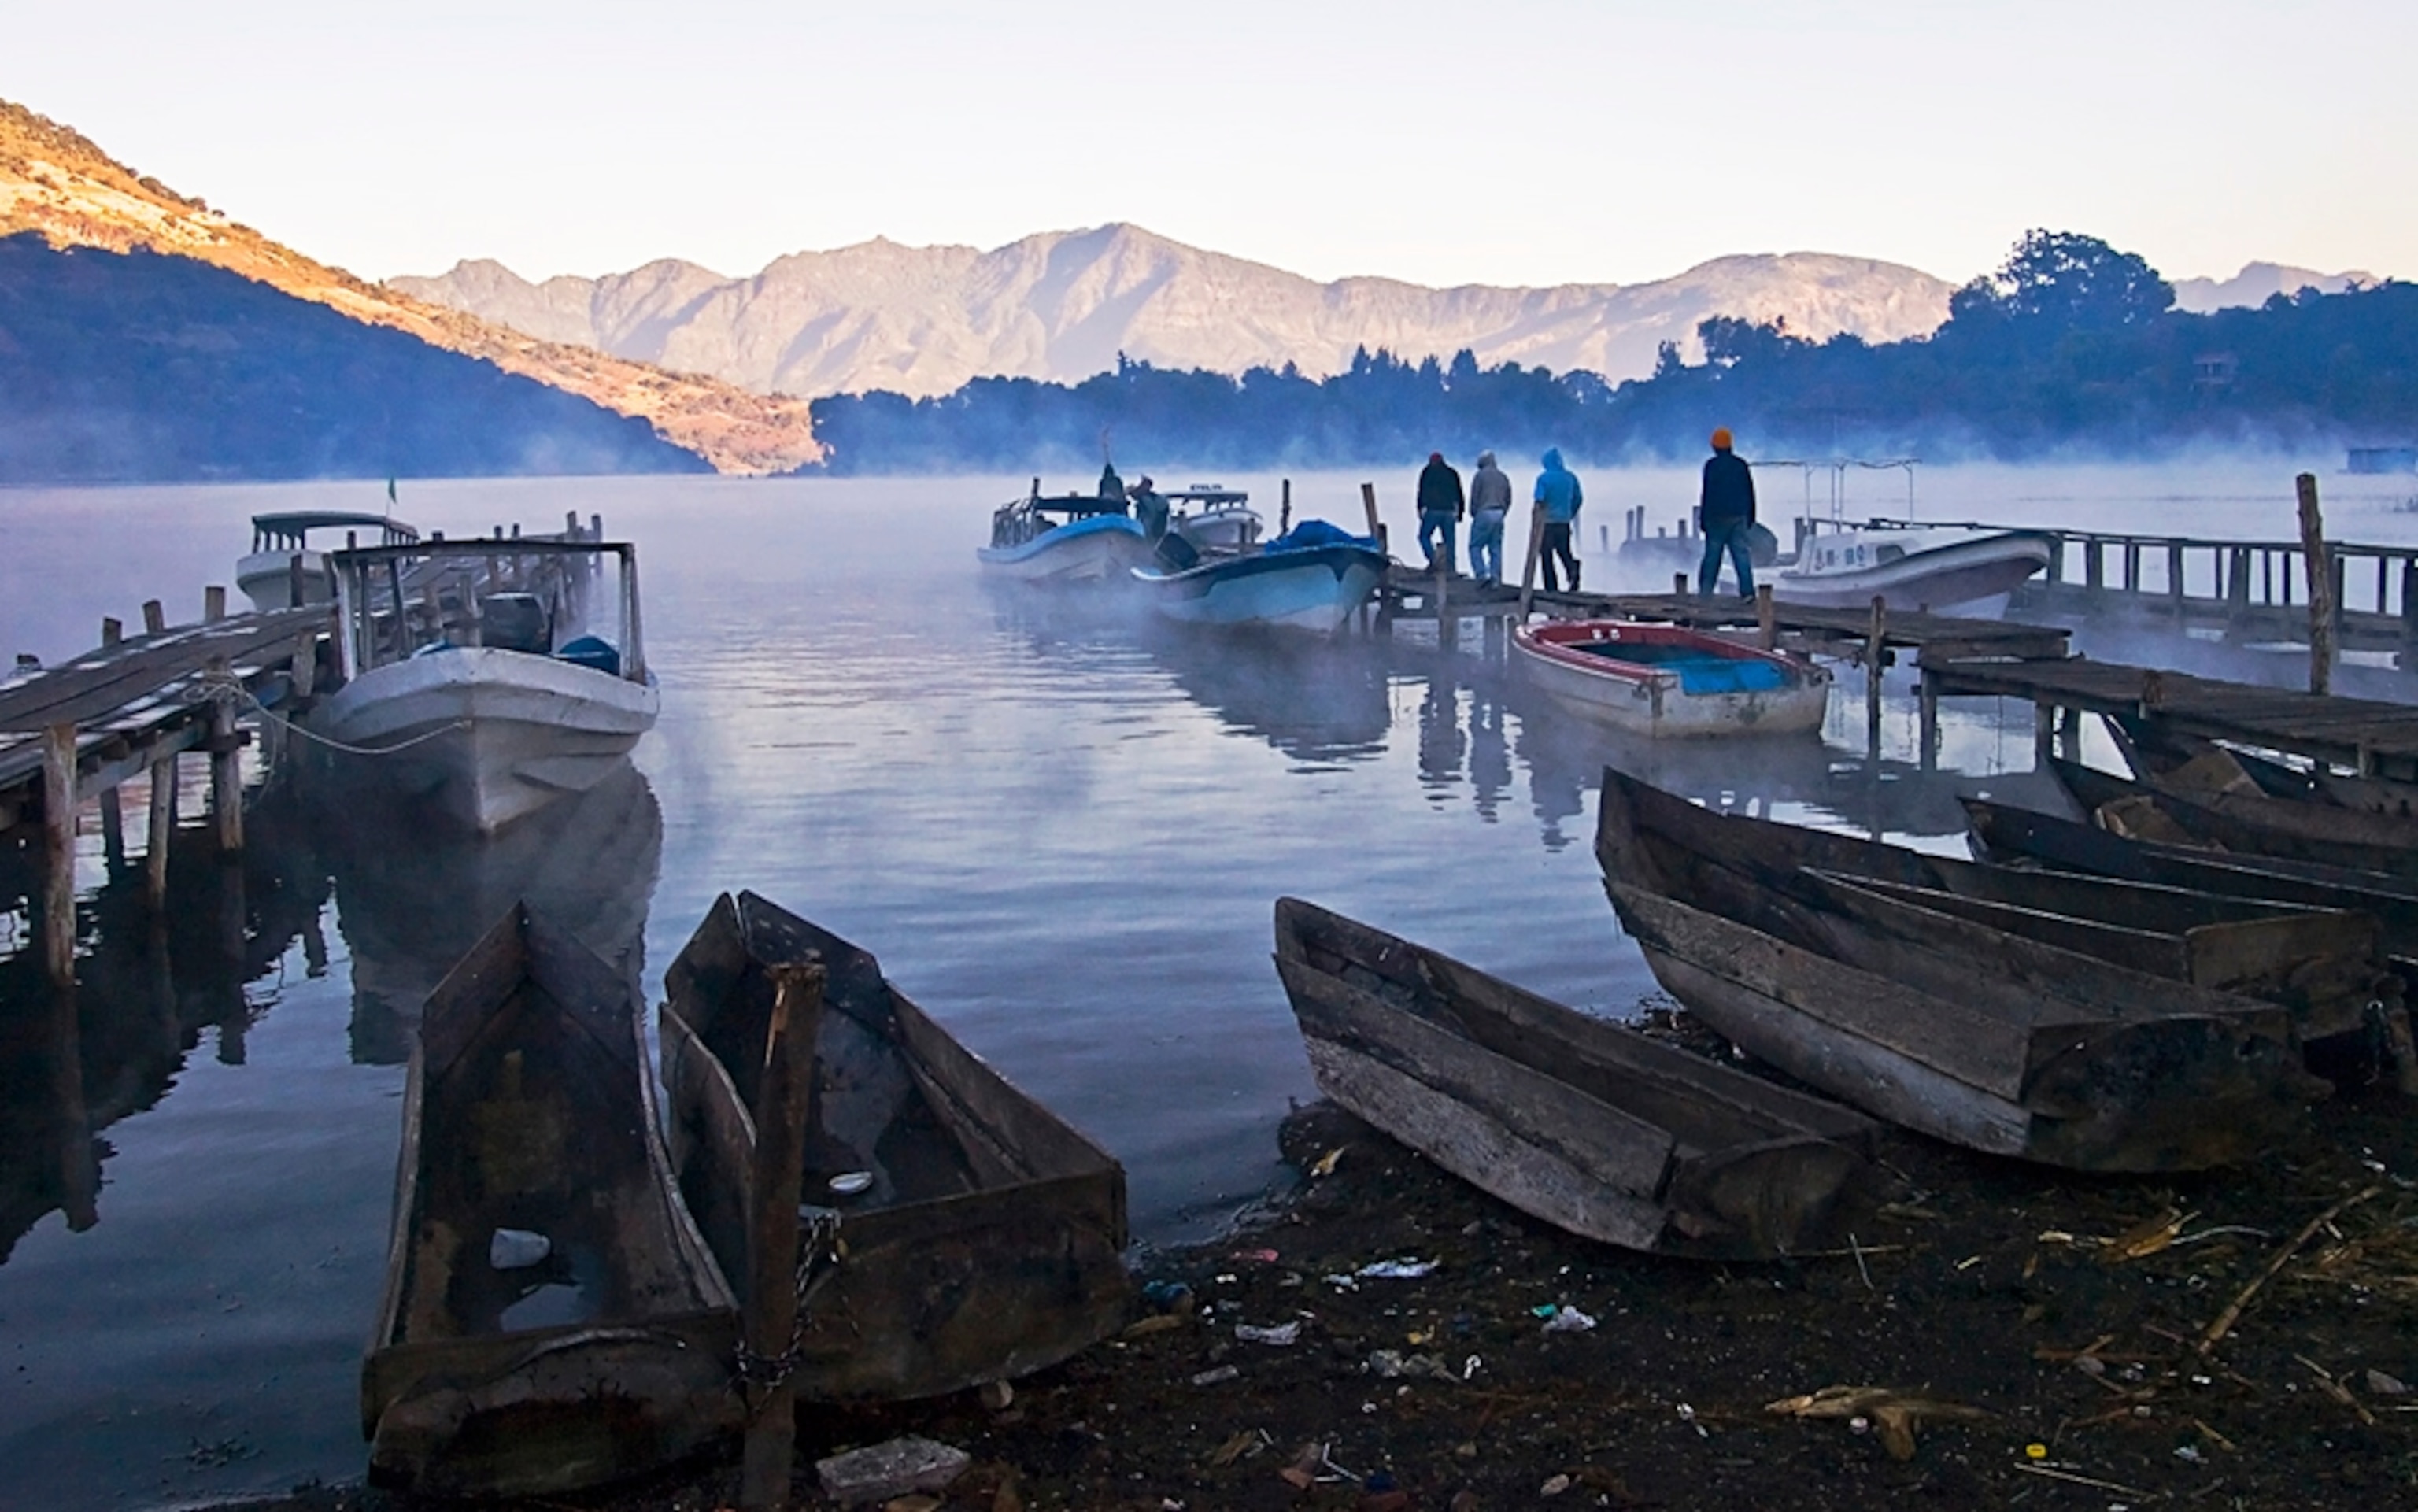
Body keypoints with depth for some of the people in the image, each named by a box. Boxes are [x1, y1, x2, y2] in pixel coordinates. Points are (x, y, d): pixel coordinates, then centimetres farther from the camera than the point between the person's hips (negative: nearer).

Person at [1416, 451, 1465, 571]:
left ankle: (1433, 560, -14)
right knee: (1449, 540, 5)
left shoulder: (1427, 472, 7)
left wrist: (1420, 509, -2)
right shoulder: (1452, 473, 16)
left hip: (1433, 511, -3)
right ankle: (1450, 568, -1)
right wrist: (1460, 513, 15)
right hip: (1450, 511, 3)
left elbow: (1422, 493, -2)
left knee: (1424, 536, 7)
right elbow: (1459, 495, 14)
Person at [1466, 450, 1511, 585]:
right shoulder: (1503, 477, 14)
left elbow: (1474, 498, -8)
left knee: (1475, 546, 1)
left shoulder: (1480, 475, -3)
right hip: (1499, 515, 6)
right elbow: (1508, 499, 14)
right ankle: (1495, 579, 2)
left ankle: (1482, 574, -13)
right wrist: (1501, 514, 17)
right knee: (1496, 548, 7)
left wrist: (1473, 514, 5)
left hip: (1484, 513, -6)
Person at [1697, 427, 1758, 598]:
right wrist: (1750, 517, 18)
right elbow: (1750, 493, 11)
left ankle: (1705, 589, 8)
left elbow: (1707, 494, -10)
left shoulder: (1712, 465, -7)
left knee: (1712, 554, 5)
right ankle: (1747, 590, -8)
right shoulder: (1741, 464, 8)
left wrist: (1703, 519, -6)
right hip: (1738, 518, 3)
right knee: (1741, 553, 1)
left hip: (1717, 518, -3)